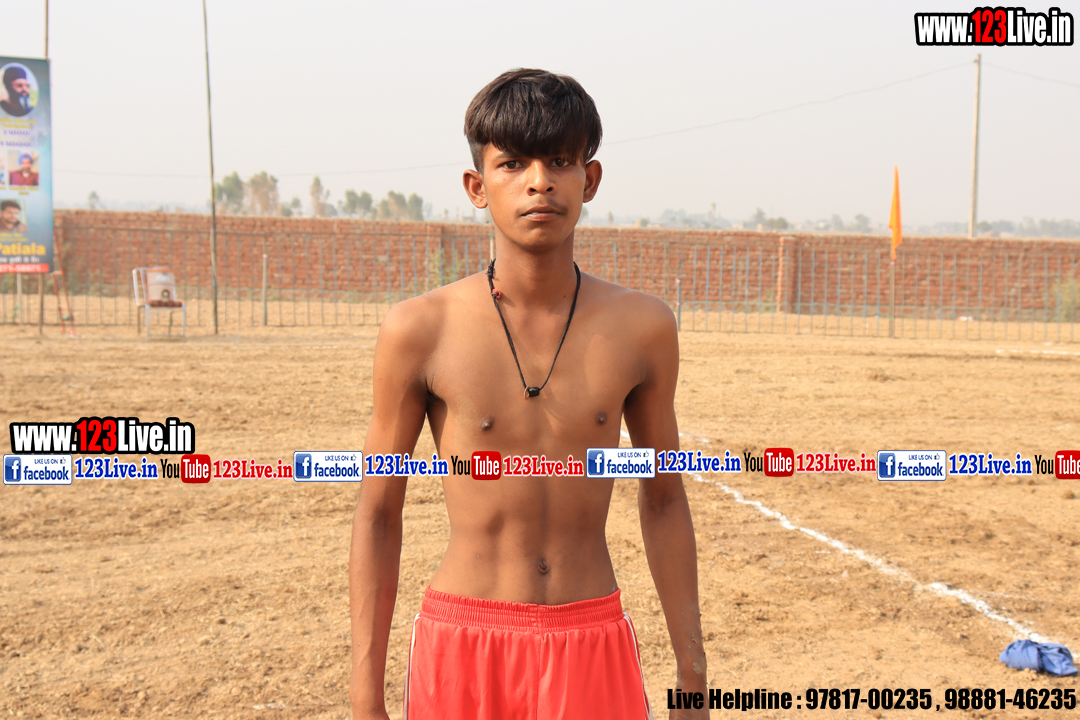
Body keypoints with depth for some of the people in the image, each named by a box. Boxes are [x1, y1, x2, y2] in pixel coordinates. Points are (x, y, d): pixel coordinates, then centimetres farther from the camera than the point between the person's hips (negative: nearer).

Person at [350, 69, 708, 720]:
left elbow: (663, 501, 8)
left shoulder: (642, 329, -2)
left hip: (593, 647, 2)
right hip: (462, 646, -1)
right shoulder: (420, 331, -8)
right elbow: (378, 516, -1)